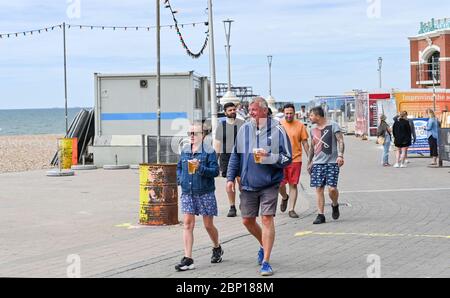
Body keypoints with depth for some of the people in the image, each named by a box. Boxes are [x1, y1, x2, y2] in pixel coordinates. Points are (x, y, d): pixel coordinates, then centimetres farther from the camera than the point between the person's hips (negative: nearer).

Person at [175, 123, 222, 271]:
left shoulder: (209, 151, -7)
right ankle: (188, 259, -7)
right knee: (188, 223, -6)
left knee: (208, 225, 7)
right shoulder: (184, 150, 8)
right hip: (187, 193, 4)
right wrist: (180, 179, 4)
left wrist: (200, 168, -26)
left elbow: (215, 171, -13)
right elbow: (179, 167, 22)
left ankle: (217, 248, 36)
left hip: (205, 193, -4)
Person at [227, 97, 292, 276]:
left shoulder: (277, 130, -6)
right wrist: (230, 178, 9)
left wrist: (268, 157, -19)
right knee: (247, 220, 10)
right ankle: (264, 245, 39)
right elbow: (236, 156, 14)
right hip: (248, 185, 4)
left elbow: (287, 158, -4)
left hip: (269, 185, -4)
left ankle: (266, 262, -3)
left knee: (267, 219, -9)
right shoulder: (244, 130, 5)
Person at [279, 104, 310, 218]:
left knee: (293, 185, -1)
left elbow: (305, 143, 6)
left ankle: (291, 210, 4)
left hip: (295, 159, -1)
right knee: (280, 184, 1)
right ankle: (285, 197, 34)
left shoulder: (300, 125, 1)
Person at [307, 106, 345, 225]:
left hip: (332, 162, -5)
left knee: (332, 188, -12)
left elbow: (340, 141, -10)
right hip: (317, 163, 5)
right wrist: (309, 162, 23)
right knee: (319, 188, -2)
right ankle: (321, 215, 3)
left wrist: (340, 155, -24)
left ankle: (335, 205, 19)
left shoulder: (333, 126, -3)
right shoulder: (313, 129, 15)